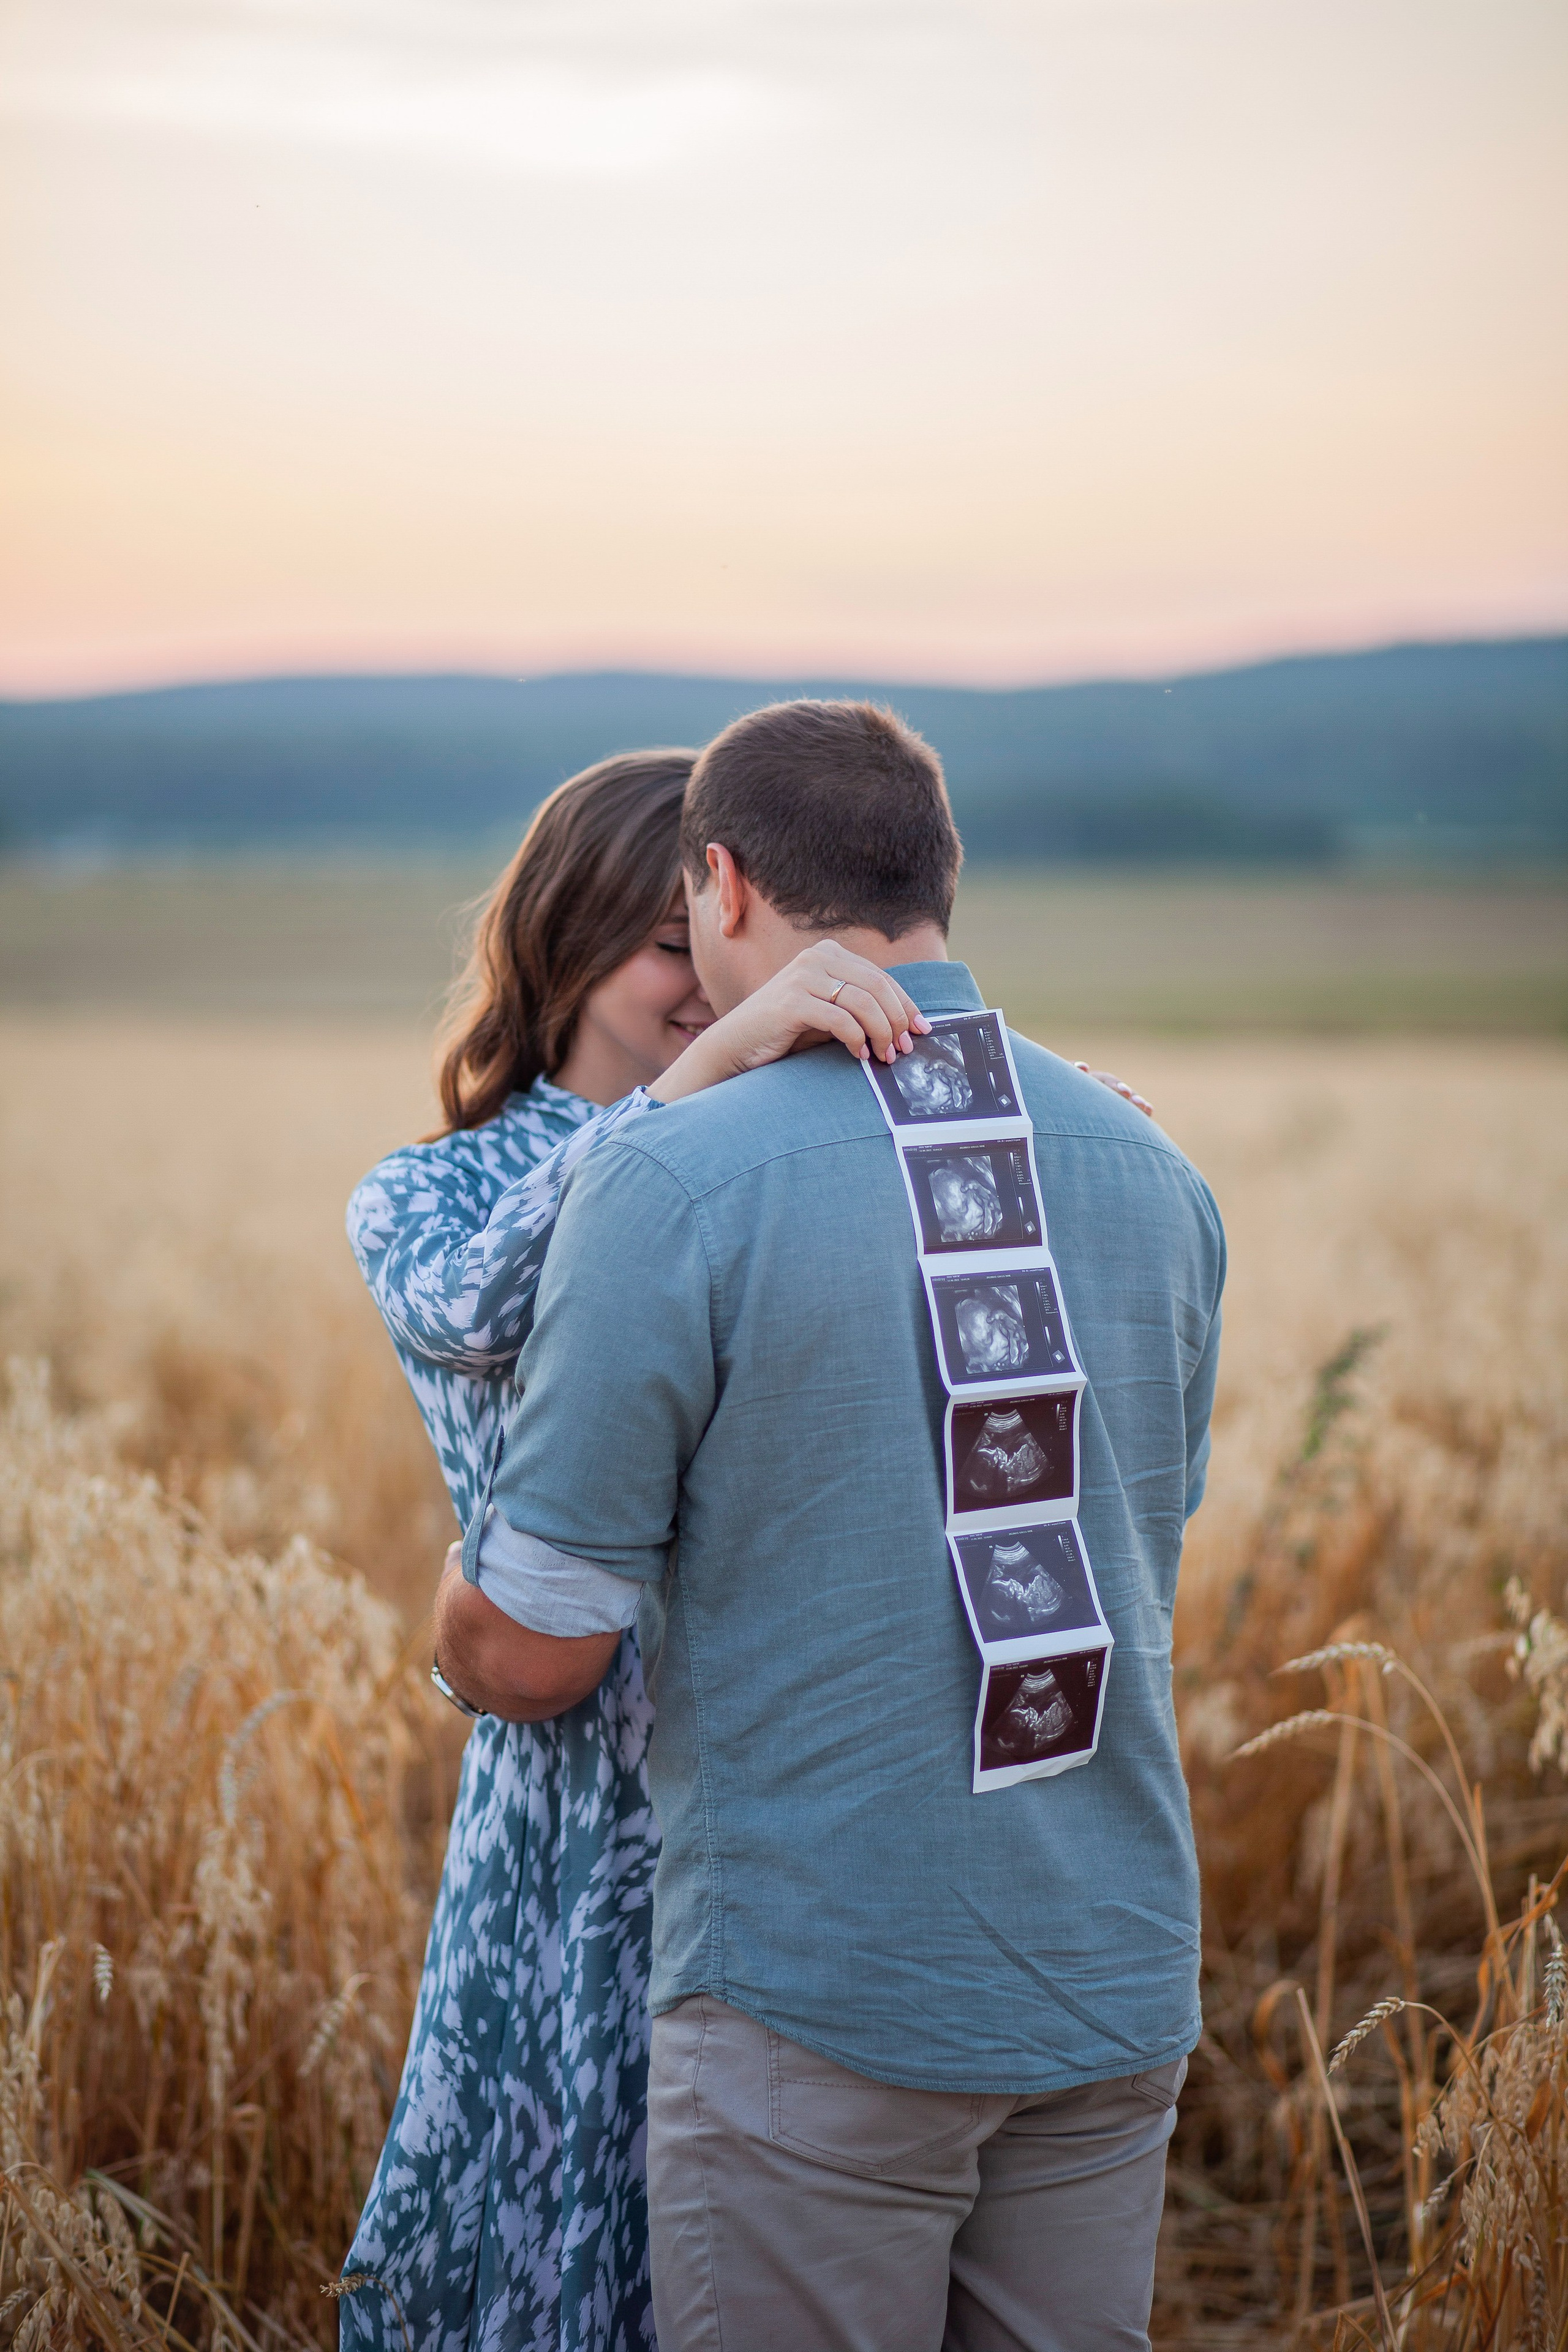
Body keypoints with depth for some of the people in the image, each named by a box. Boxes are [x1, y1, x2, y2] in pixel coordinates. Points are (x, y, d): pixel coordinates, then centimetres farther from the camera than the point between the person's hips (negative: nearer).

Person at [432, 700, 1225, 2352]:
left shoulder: (673, 1183, -14)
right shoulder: (1148, 1171, 4)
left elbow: (531, 1655, -12)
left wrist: (453, 1632, 13)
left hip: (822, 1997, -5)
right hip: (1112, 1980, 6)